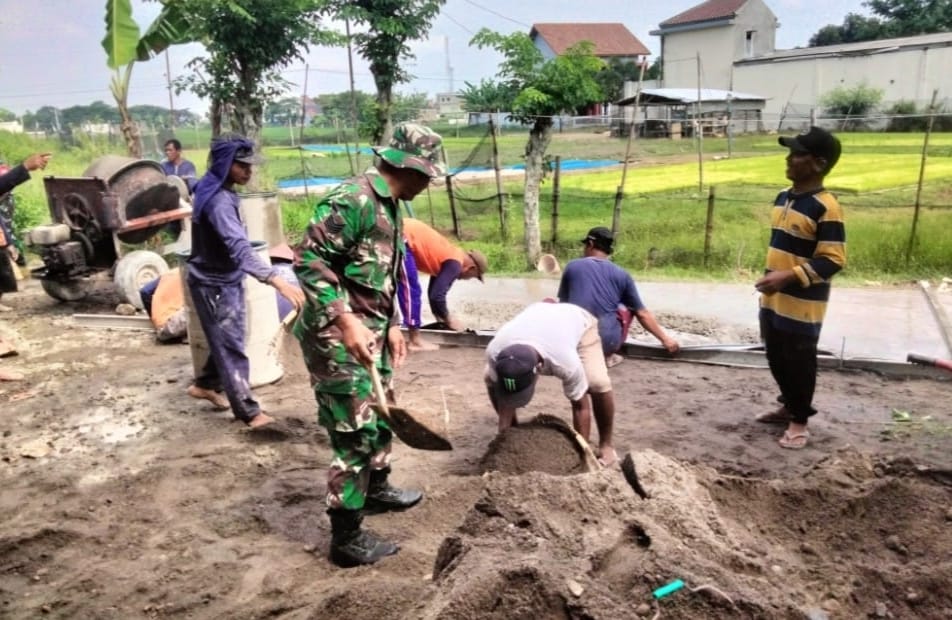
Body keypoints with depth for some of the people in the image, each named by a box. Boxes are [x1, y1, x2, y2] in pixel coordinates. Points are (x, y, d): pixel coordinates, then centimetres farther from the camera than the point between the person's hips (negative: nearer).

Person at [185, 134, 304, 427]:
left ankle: (205, 384, 39)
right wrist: (277, 281, -55)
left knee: (226, 341, 20)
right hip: (213, 284, -9)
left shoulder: (219, 190, 2)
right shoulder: (218, 201, -30)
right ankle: (248, 411, 5)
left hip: (227, 279, 10)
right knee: (231, 347, -3)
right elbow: (239, 248, -44)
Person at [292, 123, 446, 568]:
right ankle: (346, 538, 11)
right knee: (355, 434, -3)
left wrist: (391, 325, 15)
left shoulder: (389, 206, 12)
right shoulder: (352, 199, -19)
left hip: (370, 331, 10)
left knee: (379, 413, 24)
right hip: (337, 336, -10)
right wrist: (345, 321, -28)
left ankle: (376, 488, 47)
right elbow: (308, 259, -24)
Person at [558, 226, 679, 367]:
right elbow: (642, 314, 12)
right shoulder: (621, 274, 8)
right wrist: (664, 339, 25)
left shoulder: (572, 266, 9)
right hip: (606, 342, 0)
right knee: (626, 307, 26)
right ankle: (608, 355, 15)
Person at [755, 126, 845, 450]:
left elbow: (832, 260, -21)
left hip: (802, 304, -8)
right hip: (772, 299, 8)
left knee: (799, 363, 6)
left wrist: (788, 277, -28)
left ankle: (800, 419, 23)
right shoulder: (783, 197, 8)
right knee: (776, 358, 19)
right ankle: (788, 405, 39)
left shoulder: (826, 207, -19)